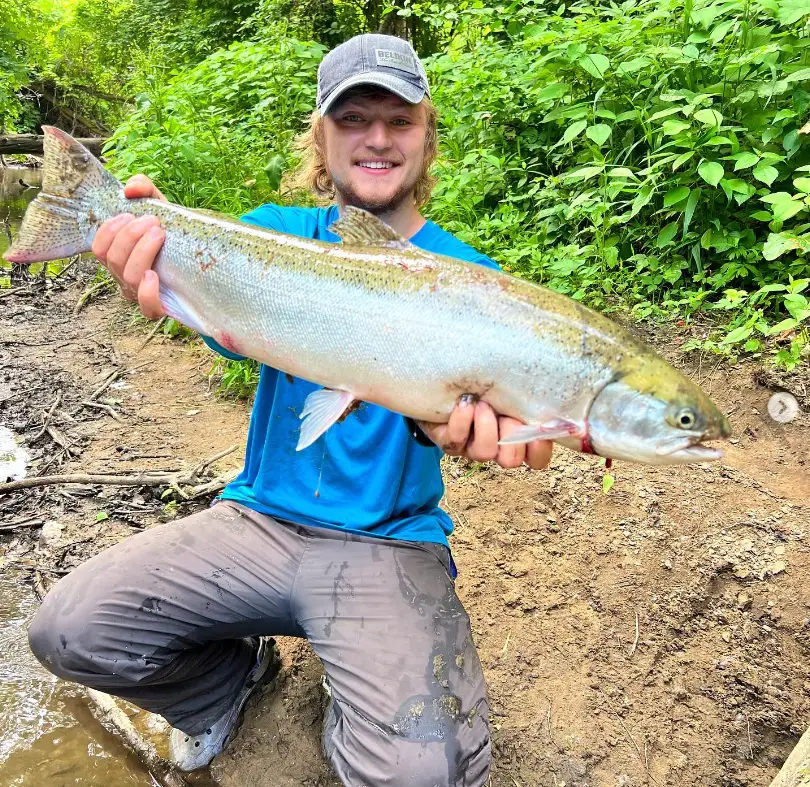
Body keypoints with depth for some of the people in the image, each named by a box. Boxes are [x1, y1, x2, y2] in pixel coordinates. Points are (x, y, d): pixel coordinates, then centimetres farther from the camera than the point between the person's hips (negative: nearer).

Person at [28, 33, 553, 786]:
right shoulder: (279, 233, 3)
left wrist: (453, 419, -41)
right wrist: (152, 254, -41)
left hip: (389, 541, -2)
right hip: (259, 517, 3)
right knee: (67, 629, -11)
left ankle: (353, 719, 16)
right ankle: (232, 674, 21)